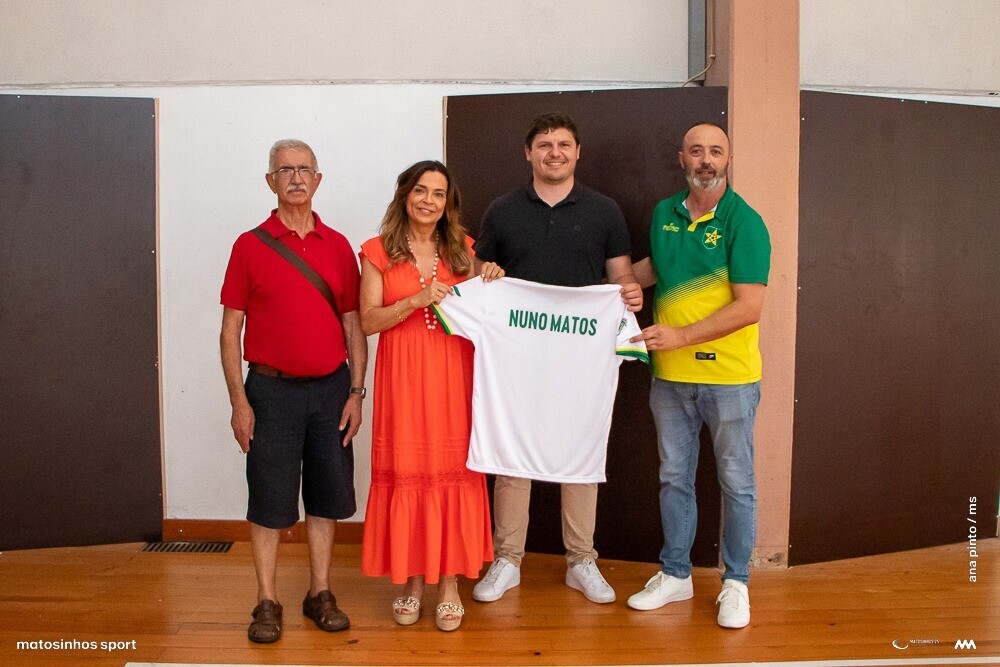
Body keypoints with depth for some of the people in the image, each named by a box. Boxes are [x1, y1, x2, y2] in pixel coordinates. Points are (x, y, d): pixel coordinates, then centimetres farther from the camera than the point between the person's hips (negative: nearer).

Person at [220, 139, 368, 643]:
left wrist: (356, 392, 1)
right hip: (272, 389, -2)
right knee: (270, 500, 4)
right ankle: (267, 602, 17)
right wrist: (239, 401, -8)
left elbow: (354, 325, 8)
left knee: (326, 494, 10)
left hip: (330, 388, 3)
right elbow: (230, 328, -2)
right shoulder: (250, 245, -1)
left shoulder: (338, 246, 7)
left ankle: (320, 594, 24)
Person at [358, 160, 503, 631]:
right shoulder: (379, 252, 4)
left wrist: (490, 286, -2)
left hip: (452, 376, 2)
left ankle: (448, 583, 13)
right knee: (406, 472, 1)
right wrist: (418, 300, -15)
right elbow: (368, 321, -3)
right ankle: (411, 581, 17)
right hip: (403, 378, -1)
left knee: (453, 472, 0)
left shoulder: (461, 250, 12)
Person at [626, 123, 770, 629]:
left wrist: (681, 336, -21)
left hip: (728, 377, -5)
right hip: (669, 376, 5)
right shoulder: (663, 214, 7)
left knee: (736, 483, 8)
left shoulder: (744, 222, -11)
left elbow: (749, 307, -18)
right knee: (674, 478, 14)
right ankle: (674, 574, 29)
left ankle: (735, 583, 24)